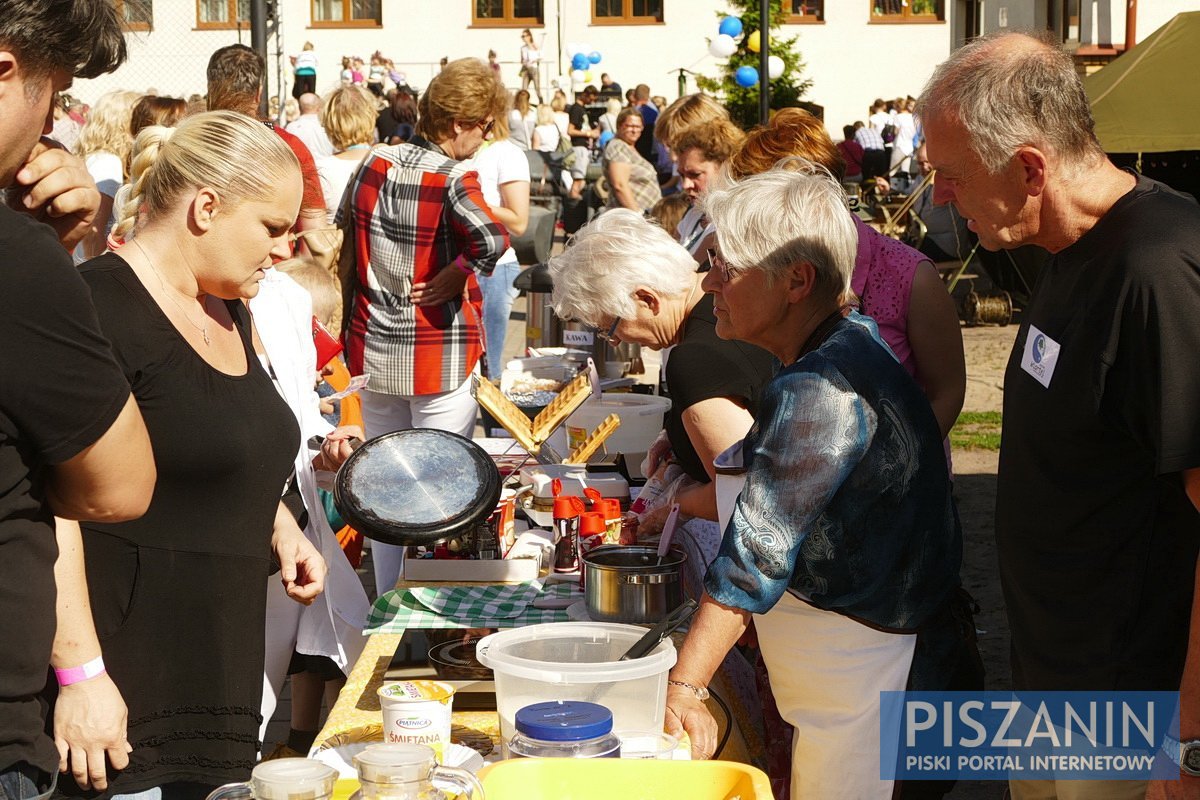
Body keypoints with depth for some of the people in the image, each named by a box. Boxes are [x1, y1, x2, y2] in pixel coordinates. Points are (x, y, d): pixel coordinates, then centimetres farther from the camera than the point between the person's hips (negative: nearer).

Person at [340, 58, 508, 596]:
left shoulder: (373, 166, 2)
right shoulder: (453, 179, -16)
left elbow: (344, 248, 11)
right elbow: (492, 241, -35)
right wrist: (447, 282, -18)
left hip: (374, 350, 6)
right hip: (441, 359, -6)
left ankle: (387, 606, 26)